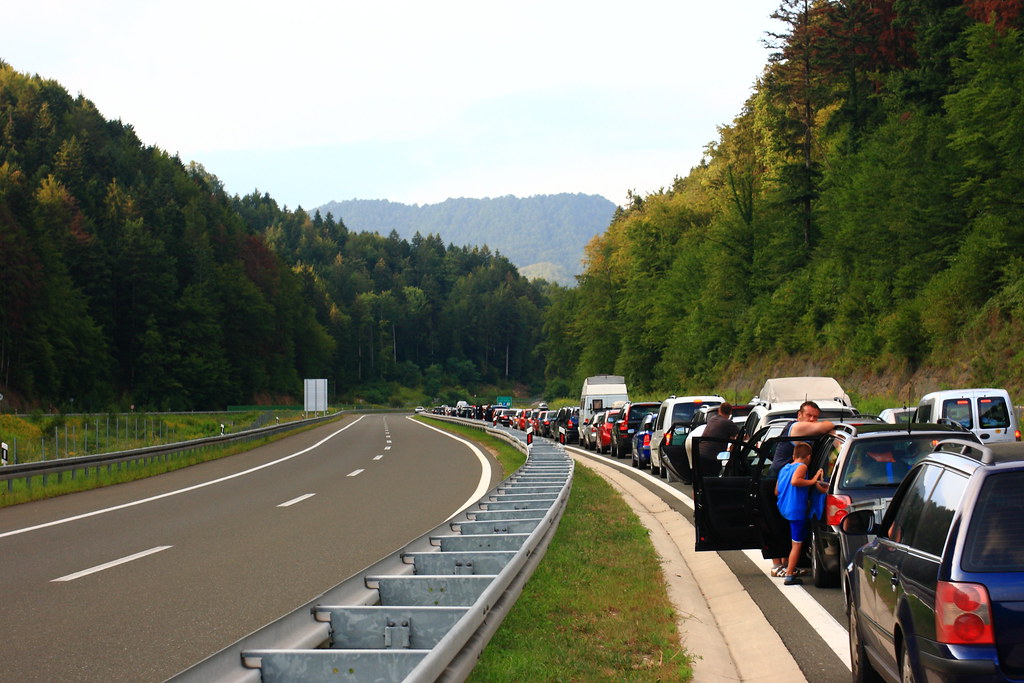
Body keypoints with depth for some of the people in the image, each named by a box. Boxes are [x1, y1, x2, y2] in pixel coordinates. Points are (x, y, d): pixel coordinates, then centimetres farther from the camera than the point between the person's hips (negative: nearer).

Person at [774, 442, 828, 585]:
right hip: (797, 510, -8)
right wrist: (813, 481, -22)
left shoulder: (784, 468, 16)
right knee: (797, 544, -2)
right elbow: (794, 481, -29)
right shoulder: (802, 467, -8)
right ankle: (789, 575, -3)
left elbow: (777, 492, 21)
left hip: (783, 508, 8)